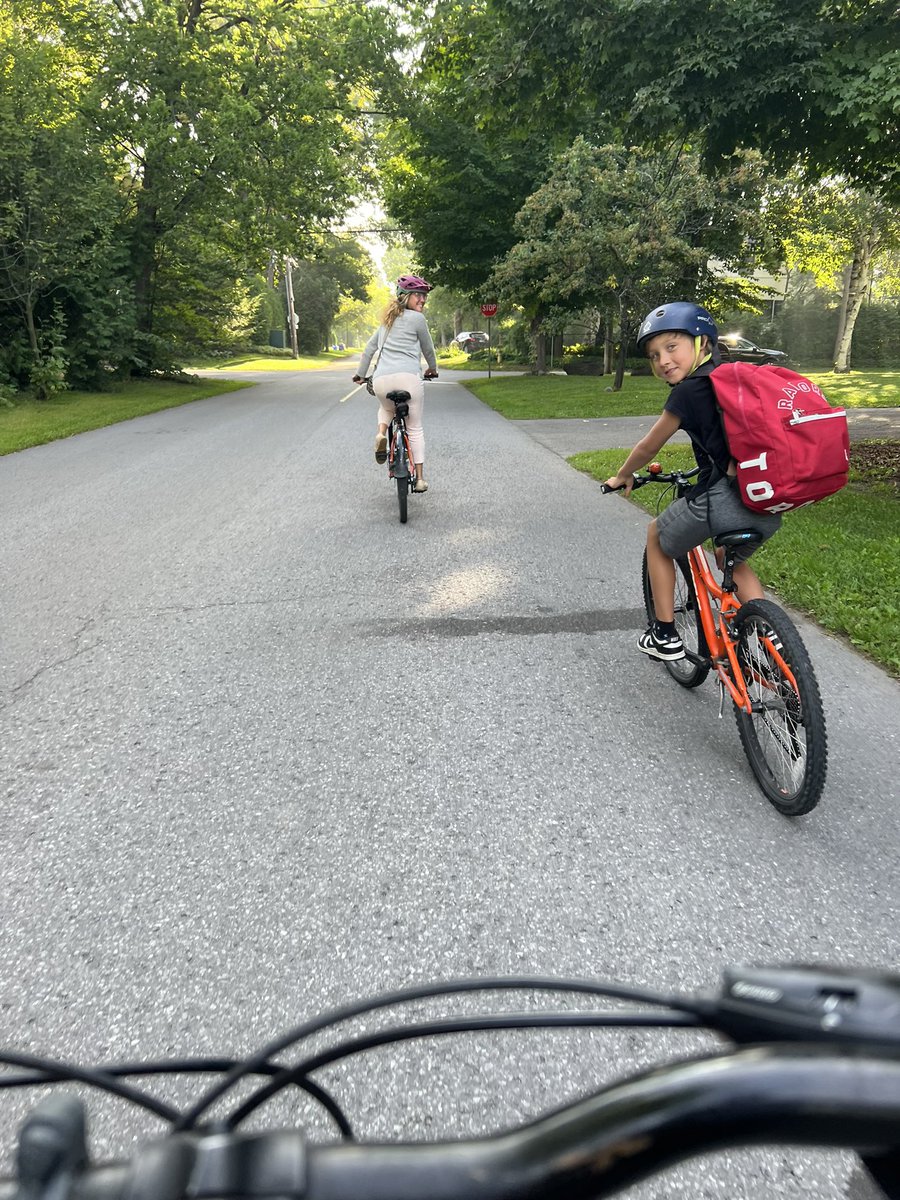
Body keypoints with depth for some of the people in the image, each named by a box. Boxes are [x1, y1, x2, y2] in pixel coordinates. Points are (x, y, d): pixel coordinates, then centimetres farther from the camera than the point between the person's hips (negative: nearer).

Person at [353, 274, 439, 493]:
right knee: (415, 428, 9)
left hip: (381, 380, 5)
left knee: (386, 408, 36)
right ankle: (420, 478, 7)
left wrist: (360, 374, 39)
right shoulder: (417, 318, 5)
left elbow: (369, 349, 28)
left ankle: (381, 433, 4)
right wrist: (433, 370, 34)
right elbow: (428, 349, 15)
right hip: (408, 377, -5)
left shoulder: (388, 320, 24)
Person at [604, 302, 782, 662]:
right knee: (735, 560, 35)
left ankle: (665, 635, 24)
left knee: (657, 537, 21)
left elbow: (648, 447, 7)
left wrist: (622, 477, 25)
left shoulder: (688, 392, -3)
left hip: (724, 500, -7)